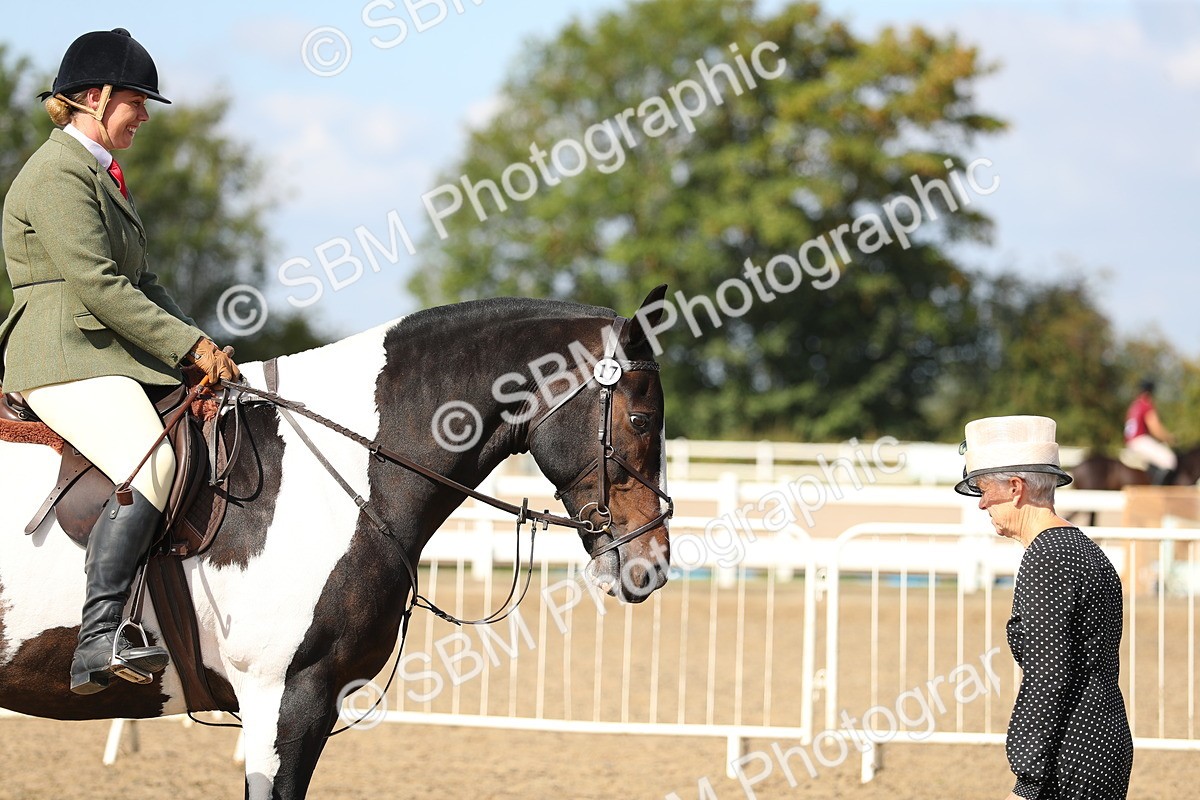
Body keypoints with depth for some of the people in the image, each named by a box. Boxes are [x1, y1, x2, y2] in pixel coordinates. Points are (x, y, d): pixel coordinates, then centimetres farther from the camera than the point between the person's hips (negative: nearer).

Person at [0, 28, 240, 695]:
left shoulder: (103, 175, 23)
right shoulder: (59, 172, -10)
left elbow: (139, 281, 25)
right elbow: (96, 283, -18)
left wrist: (198, 348, 10)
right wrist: (190, 345, -18)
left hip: (112, 357, 11)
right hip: (65, 358, -11)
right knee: (151, 465, -31)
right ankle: (98, 642, -34)